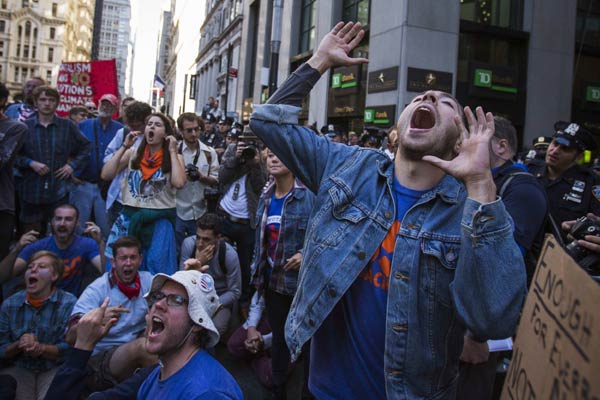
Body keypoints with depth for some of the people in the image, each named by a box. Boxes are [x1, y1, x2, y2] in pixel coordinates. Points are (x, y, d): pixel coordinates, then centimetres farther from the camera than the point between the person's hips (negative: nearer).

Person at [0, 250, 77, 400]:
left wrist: (41, 348, -27)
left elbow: (70, 347, -12)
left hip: (54, 369, -2)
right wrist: (18, 345, -17)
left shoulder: (69, 303, -5)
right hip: (18, 368, 3)